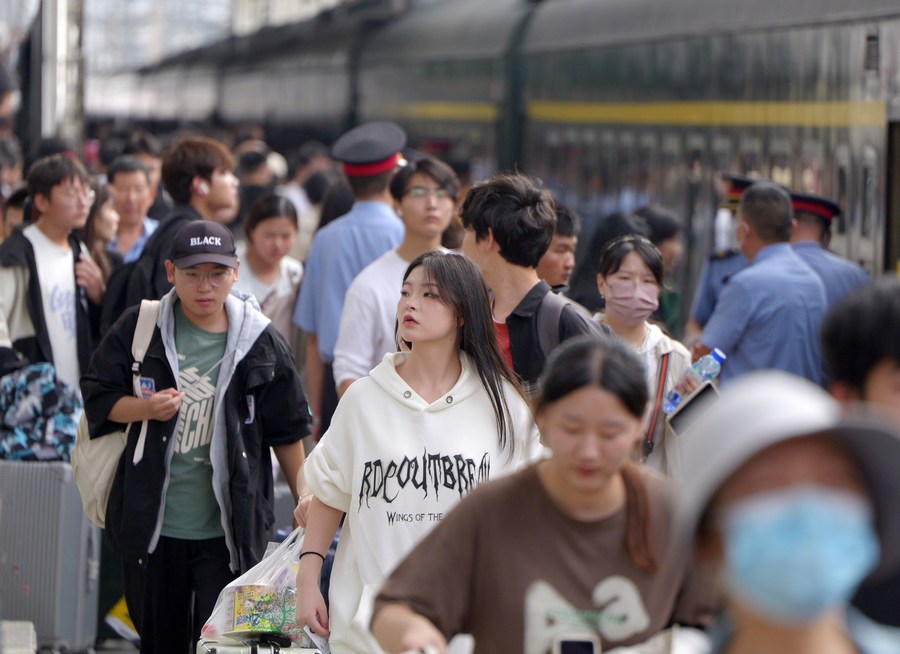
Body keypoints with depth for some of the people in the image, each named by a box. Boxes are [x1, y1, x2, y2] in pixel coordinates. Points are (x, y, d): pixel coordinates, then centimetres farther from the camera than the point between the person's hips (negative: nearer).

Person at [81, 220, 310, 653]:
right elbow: (96, 396, 5)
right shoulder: (139, 328, 0)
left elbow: (287, 431, 7)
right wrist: (144, 408, -14)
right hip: (151, 522, 2)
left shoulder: (260, 341, -1)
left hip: (228, 531, -1)